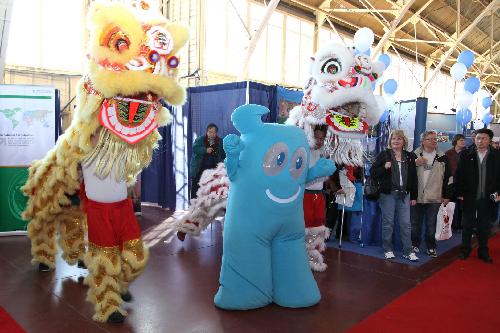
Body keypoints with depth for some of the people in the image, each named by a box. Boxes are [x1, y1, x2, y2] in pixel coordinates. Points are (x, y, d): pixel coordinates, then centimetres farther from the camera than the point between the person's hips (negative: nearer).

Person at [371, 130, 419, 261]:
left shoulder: (409, 157, 10)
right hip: (388, 194, -2)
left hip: (404, 194, 2)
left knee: (406, 223, 2)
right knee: (388, 223, 4)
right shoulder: (384, 155, 2)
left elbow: (413, 177, 11)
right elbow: (373, 172, 0)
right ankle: (388, 249, 17)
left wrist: (413, 196, 8)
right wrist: (384, 167, -18)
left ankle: (408, 251, 13)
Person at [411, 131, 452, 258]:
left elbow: (447, 177, 7)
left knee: (431, 224, 8)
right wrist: (414, 163, -14)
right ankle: (415, 245, 24)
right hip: (416, 196, 0)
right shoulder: (414, 155, 2)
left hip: (434, 198, 0)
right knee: (415, 223, 9)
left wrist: (446, 195, 5)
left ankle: (431, 247, 20)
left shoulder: (442, 157, 5)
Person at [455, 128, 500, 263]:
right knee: (467, 225, 11)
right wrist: (459, 193, -5)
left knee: (484, 227, 11)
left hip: (487, 199, 1)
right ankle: (465, 250, 24)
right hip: (469, 198, 0)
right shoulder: (466, 155, -3)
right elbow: (459, 176, -2)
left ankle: (483, 252, 25)